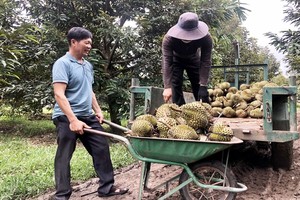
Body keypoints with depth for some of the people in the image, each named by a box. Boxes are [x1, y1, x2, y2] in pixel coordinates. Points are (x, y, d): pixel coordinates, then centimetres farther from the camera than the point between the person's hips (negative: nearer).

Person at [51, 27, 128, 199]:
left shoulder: (88, 65, 13)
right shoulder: (62, 64, -12)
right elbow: (59, 95, -20)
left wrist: (98, 110, 15)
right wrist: (73, 120, -27)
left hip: (88, 116, 8)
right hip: (67, 118, -7)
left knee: (102, 149, 8)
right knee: (64, 157, 3)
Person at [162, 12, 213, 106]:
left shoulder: (206, 38, -36)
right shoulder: (169, 38, -39)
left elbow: (206, 62, -31)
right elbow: (167, 62, -41)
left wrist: (203, 85, -38)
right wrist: (167, 87, -50)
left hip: (194, 59, 1)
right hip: (176, 59, -1)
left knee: (200, 90, -2)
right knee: (176, 86, -13)